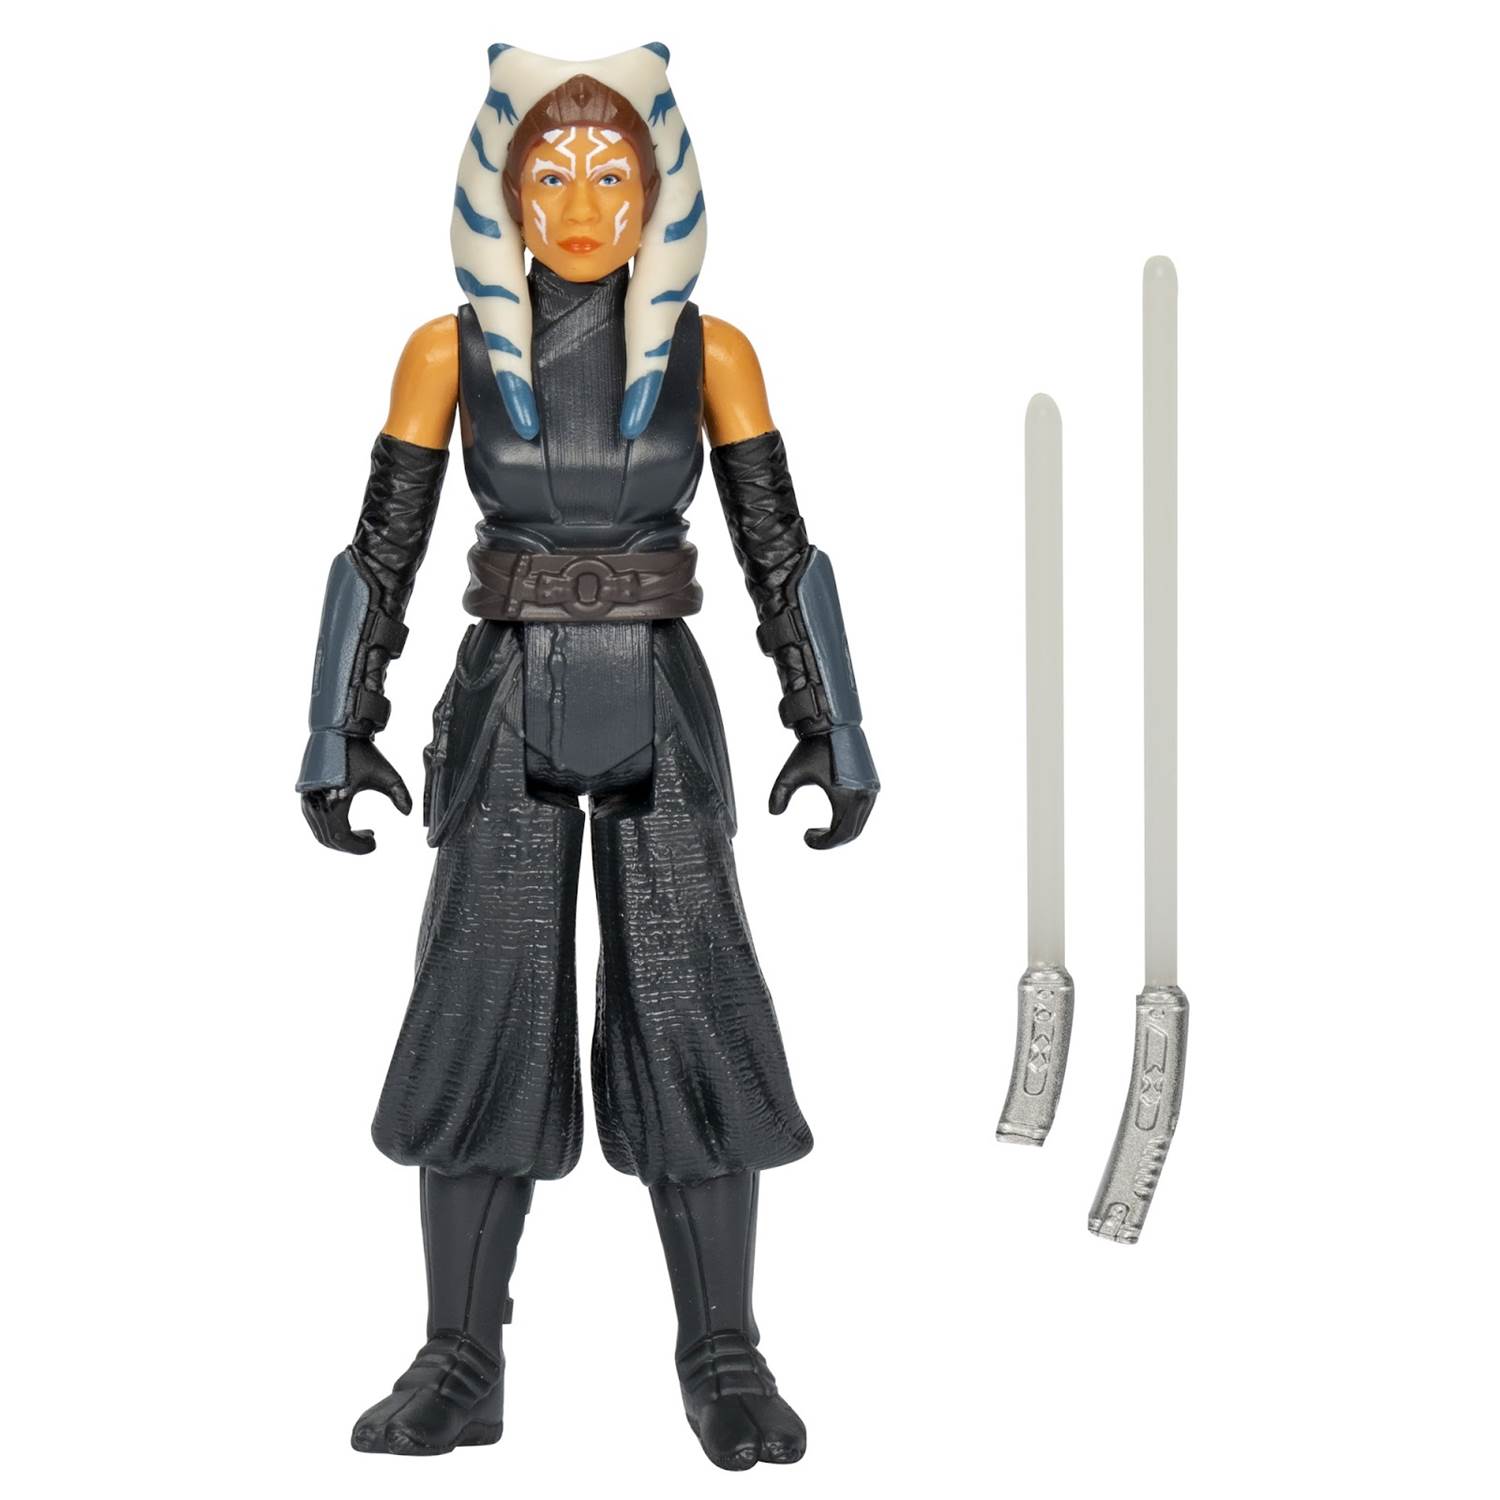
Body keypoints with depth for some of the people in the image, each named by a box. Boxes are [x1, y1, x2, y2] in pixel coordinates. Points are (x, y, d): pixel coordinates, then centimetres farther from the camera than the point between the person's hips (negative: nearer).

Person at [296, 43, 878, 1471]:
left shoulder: (708, 348, 2)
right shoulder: (448, 350, 1)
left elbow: (780, 550, 3)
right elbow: (379, 553, 2)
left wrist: (834, 730, 0)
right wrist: (340, 735, -2)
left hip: (659, 713, 0)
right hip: (505, 713, 0)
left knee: (695, 1023, -8)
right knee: (480, 1024, -5)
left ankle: (724, 1364, 4)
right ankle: (459, 1368, 7)